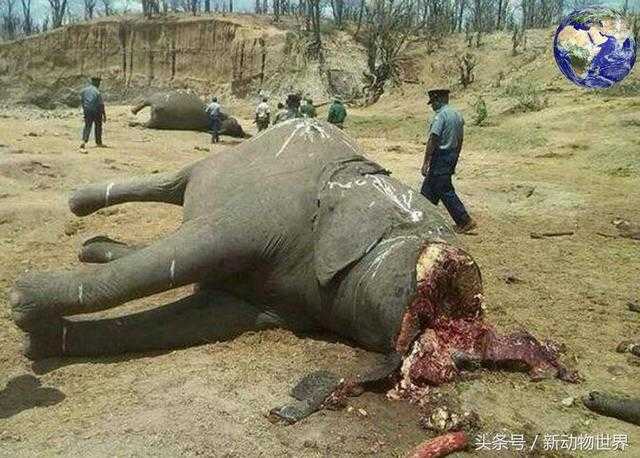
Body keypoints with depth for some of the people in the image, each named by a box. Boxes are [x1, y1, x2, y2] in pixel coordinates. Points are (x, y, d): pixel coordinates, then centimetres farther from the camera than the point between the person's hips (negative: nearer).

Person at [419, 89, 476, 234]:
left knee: (446, 191, -4)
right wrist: (454, 160, 24)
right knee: (428, 189, 16)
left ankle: (465, 221, -3)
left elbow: (432, 140, -21)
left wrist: (425, 163, -20)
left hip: (440, 157, -9)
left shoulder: (440, 115, -15)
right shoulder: (458, 115, 13)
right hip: (452, 156, 9)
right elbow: (460, 140, 17)